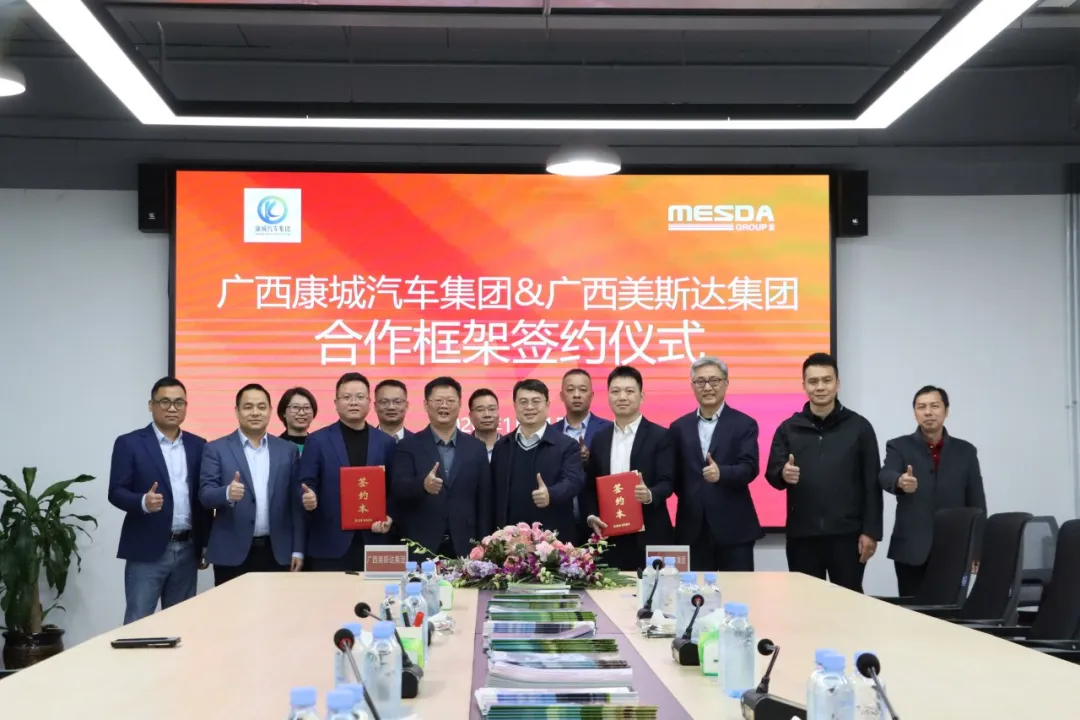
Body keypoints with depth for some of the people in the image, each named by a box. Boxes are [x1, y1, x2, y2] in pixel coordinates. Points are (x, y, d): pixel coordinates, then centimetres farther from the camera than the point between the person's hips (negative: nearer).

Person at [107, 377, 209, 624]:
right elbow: (116, 492, -6)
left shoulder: (198, 445, 10)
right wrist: (143, 502, -27)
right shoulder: (129, 443, -3)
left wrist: (205, 545, 11)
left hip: (187, 550, 4)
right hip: (147, 550, -4)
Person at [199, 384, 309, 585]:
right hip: (232, 553, -2)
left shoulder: (288, 450, 9)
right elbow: (205, 495, -6)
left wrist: (298, 550, 3)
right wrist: (228, 493, -28)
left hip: (277, 552, 2)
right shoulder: (216, 449, 3)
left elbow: (296, 503, 8)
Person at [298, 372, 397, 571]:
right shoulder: (317, 440, 4)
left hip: (373, 543, 2)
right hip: (330, 544, -2)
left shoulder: (385, 442, 10)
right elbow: (307, 485, 1)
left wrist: (389, 517, -7)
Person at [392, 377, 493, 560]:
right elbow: (398, 488, -11)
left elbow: (484, 502, 9)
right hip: (419, 548, -2)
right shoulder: (408, 446, 3)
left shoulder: (476, 447, 9)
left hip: (464, 548, 2)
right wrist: (423, 484, -31)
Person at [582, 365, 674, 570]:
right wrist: (591, 516, -4)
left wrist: (650, 495, -27)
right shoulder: (599, 438, 13)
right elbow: (589, 486, 13)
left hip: (649, 536, -3)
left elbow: (667, 482, -6)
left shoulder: (660, 436, 0)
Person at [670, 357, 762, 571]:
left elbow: (749, 468, -11)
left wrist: (721, 473, -29)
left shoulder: (744, 424, 1)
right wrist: (689, 499, -3)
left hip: (733, 528, -3)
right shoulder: (679, 427, 10)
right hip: (692, 529, 3)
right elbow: (675, 475, 12)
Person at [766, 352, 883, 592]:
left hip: (846, 534, -2)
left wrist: (870, 531, -5)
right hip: (801, 536, 2)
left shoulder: (859, 427, 3)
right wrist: (783, 474, -22)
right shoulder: (788, 428, 7)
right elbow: (771, 474, 1)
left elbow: (872, 484, 1)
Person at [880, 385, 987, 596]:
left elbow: (976, 503, 9)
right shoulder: (899, 447, 3)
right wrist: (900, 481, -42)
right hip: (911, 551, -1)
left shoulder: (965, 451, 8)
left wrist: (978, 549, 4)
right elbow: (885, 476, -18)